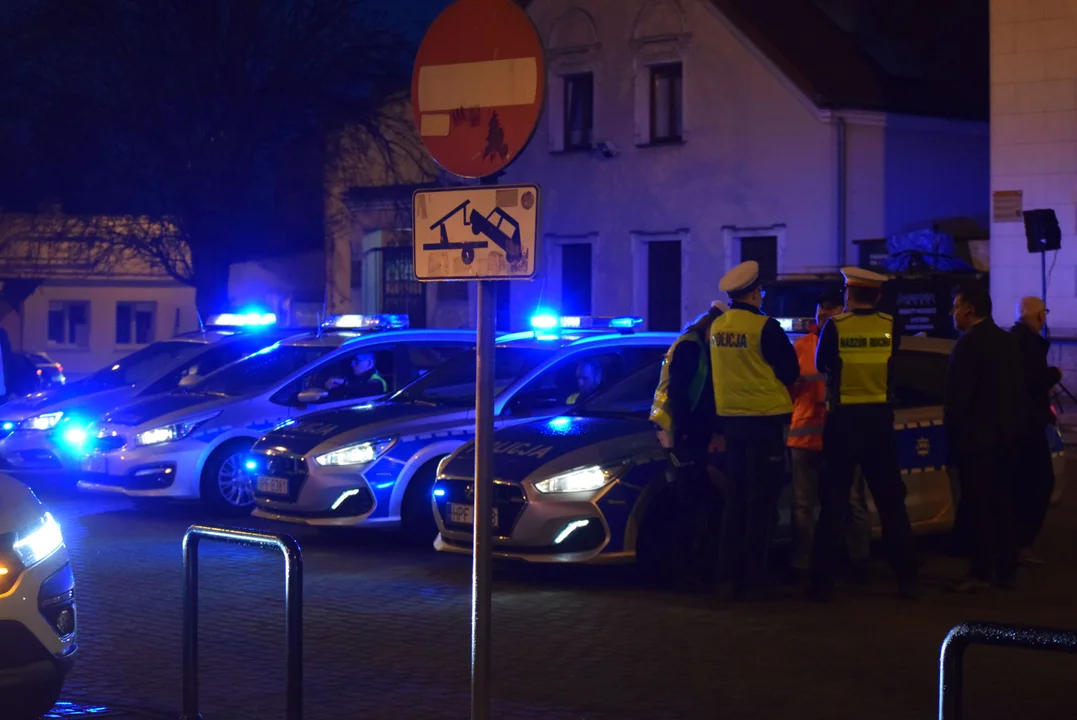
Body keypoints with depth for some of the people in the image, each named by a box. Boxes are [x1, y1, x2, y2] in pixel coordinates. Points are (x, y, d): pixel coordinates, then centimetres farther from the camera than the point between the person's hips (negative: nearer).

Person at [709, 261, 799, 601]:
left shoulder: (717, 327, 3)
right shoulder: (765, 327, -16)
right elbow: (791, 372, -7)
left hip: (730, 418, 6)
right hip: (764, 420, -6)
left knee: (735, 499, 14)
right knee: (761, 501, -1)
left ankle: (730, 572, 15)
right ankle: (753, 578, -2)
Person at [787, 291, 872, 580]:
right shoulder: (801, 345, 10)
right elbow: (788, 387, 14)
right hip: (805, 433, 3)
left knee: (852, 501, 0)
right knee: (803, 504, 5)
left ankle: (860, 562, 10)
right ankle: (801, 564, 10)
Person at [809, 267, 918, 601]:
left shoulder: (835, 326, -9)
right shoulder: (890, 326, -3)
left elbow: (821, 365, 6)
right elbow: (894, 373, 8)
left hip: (843, 420, -1)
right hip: (879, 419, 1)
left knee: (833, 502, 5)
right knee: (890, 500, 9)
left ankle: (822, 581, 3)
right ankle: (906, 578, 8)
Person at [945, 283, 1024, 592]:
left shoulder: (969, 343, -14)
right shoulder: (1008, 341, 11)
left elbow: (957, 395, -16)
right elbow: (1017, 391, 13)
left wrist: (951, 431, -5)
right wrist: (1012, 427, 16)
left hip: (975, 438, -8)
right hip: (1005, 436, 8)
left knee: (977, 508, -6)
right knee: (1002, 506, 12)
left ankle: (981, 574, -6)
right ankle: (1007, 570, 15)